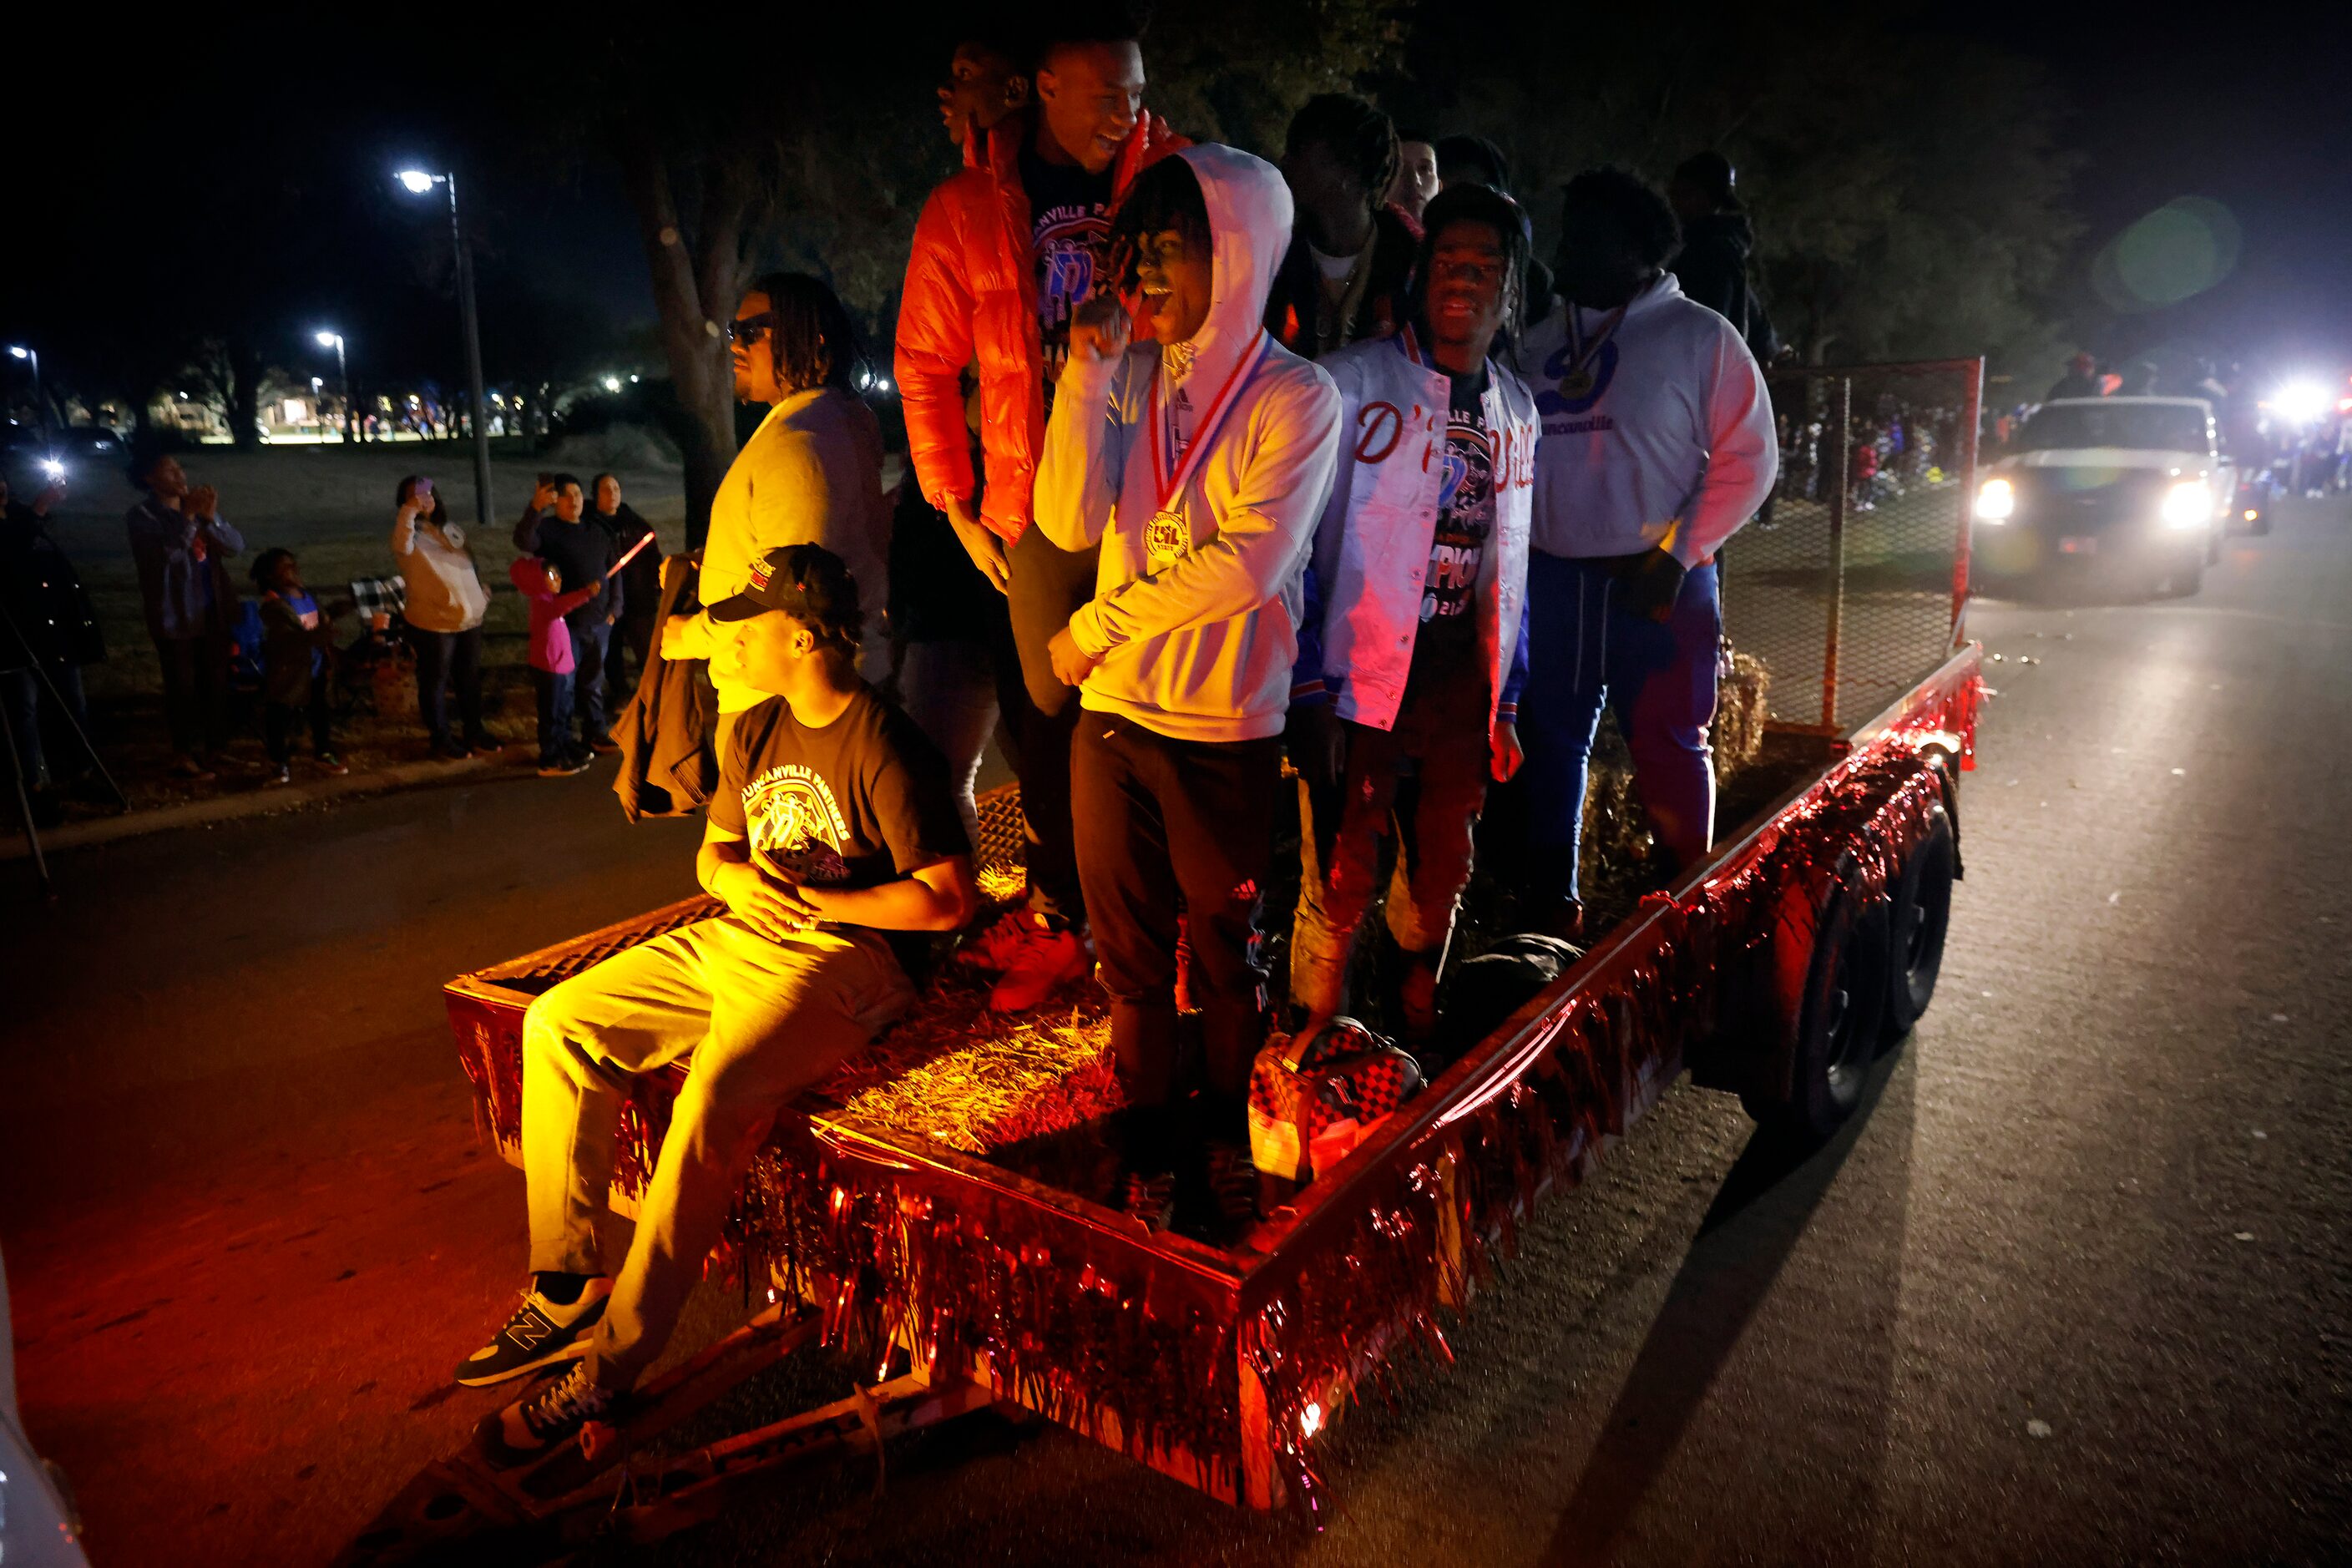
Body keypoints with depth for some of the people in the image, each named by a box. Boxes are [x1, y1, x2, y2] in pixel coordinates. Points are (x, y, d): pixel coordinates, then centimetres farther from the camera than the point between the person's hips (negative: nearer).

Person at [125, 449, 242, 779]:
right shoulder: (142, 516, -7)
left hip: (214, 611, 5)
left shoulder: (198, 503, 8)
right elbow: (165, 554, -24)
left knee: (215, 681, 10)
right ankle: (183, 754, 10)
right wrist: (187, 518, -27)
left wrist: (210, 519, -19)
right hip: (176, 615, -5)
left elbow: (236, 545, -3)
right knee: (182, 685, 1)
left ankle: (213, 748, 23)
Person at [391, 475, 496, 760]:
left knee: (470, 678, 16)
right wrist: (410, 511, -42)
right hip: (433, 623, -6)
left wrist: (483, 593, 11)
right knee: (435, 682, 6)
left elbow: (472, 565, 20)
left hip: (470, 619, 6)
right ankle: (440, 739, 18)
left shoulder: (453, 531, 10)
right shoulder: (410, 534, -10)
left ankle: (474, 732, 30)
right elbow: (401, 546, -35)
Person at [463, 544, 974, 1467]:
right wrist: (736, 879, -5)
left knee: (714, 1097, -31)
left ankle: (610, 1368, -16)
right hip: (735, 939, 9)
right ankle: (566, 1287, 3)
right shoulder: (757, 731, 12)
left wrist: (810, 900, -16)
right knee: (558, 1022, -2)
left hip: (841, 958, -9)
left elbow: (949, 899, -18)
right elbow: (713, 850, 21)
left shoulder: (883, 748, -14)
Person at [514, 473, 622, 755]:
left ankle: (595, 734, 24)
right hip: (564, 623, -5)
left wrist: (614, 607, 7)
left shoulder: (597, 533, 14)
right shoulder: (547, 528, -4)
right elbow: (524, 542, -26)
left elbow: (614, 570, 18)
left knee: (593, 682, 15)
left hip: (599, 623, 5)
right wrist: (535, 508, -41)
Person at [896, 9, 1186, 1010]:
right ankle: (1057, 916, 21)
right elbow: (925, 369, 7)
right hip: (1037, 508, 0)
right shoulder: (966, 211, 3)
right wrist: (959, 509, 3)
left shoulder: (1167, 177, 3)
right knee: (1051, 712, 7)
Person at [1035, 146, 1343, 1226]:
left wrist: (1099, 628, -12)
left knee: (1224, 948, 11)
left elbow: (1247, 564, -18)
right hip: (1113, 716, 4)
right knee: (1129, 948, 13)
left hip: (1226, 727, -3)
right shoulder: (1130, 376, 6)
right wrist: (1087, 369, -9)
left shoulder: (1295, 398, -7)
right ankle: (1148, 1136, 32)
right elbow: (1070, 520, -5)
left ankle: (1225, 1129, 34)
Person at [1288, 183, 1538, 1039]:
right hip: (1359, 678, -5)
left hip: (1460, 680, 6)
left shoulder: (1517, 408, 13)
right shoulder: (1354, 380, -5)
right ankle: (1318, 1034, 16)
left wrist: (1507, 698, 15)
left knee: (1443, 871, 13)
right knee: (1342, 875, -3)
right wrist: (1308, 680, -13)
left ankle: (1417, 1022, 31)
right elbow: (1300, 537, -7)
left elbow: (1510, 567, 18)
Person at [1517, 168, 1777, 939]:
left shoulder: (1699, 336, 1)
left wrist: (1677, 556, -11)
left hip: (1657, 582, -4)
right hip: (1549, 578, 4)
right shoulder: (1541, 341, 13)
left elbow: (1748, 460, -2)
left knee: (1668, 747, 2)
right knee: (1549, 742, 9)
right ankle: (1552, 912, 24)